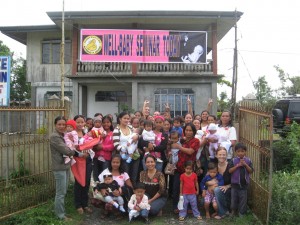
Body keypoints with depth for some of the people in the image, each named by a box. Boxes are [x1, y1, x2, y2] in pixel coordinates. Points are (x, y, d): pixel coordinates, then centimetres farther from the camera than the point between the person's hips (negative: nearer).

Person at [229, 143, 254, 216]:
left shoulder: (248, 160, -3)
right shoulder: (233, 160, -6)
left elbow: (251, 171, -6)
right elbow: (230, 171, -11)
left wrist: (245, 165, -19)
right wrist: (237, 165, -21)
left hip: (244, 183, 0)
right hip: (235, 183, 0)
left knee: (243, 198, 9)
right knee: (234, 197, 13)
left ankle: (241, 212, 23)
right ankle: (233, 211, 31)